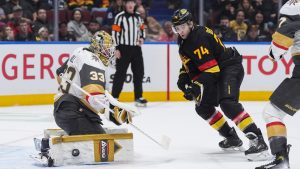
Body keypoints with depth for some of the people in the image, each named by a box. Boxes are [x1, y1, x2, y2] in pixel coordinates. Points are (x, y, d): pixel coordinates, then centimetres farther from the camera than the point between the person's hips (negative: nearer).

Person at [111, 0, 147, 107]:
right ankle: (114, 97, -1)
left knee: (139, 73, 7)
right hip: (124, 49, -6)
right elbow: (115, 32, -9)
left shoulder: (138, 16, 11)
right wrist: (116, 48, -13)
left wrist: (142, 37, 2)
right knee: (120, 73, -5)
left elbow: (142, 29, 23)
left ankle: (138, 97, 15)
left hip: (136, 48, 6)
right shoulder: (120, 17, -7)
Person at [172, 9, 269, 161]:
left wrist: (196, 86, -31)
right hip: (216, 73, 11)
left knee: (227, 103, -31)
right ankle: (232, 138, 23)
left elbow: (211, 69, -29)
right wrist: (183, 78, 6)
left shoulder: (199, 37, -24)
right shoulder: (184, 40, 8)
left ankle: (257, 140, -36)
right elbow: (189, 63, 24)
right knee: (203, 107, 13)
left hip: (230, 67, -11)